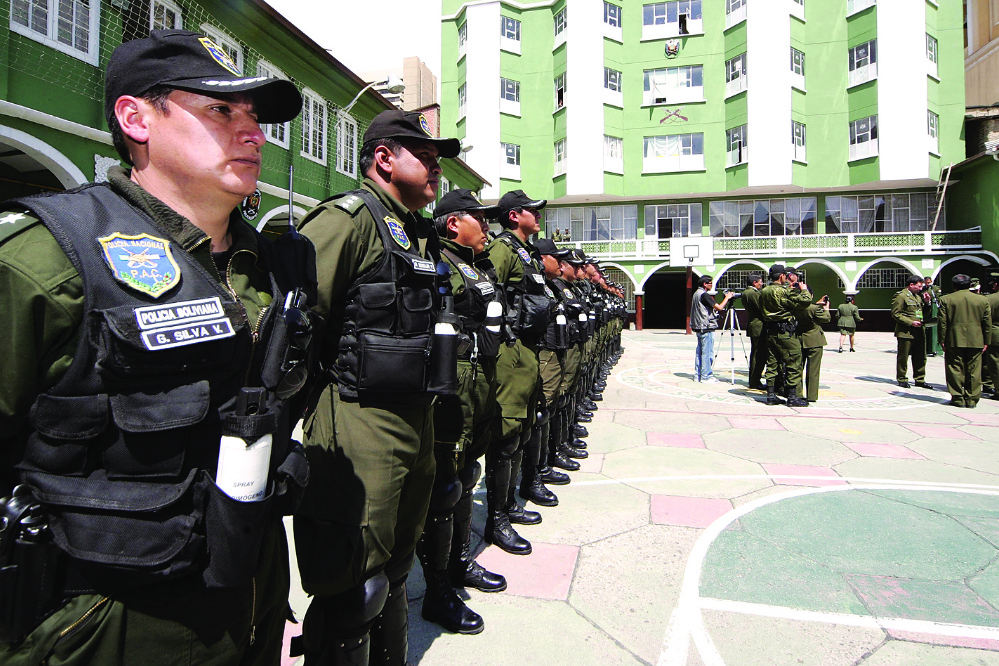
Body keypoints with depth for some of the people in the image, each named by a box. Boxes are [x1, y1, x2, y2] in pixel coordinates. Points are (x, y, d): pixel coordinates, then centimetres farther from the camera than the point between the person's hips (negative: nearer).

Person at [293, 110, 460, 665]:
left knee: (394, 571, 23)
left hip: (417, 425, 9)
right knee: (354, 591, 2)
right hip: (361, 428, -9)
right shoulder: (348, 218, -11)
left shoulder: (423, 235, 17)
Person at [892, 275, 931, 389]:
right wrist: (911, 322, -18)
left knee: (920, 358, 10)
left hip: (919, 333, 8)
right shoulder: (900, 296, -7)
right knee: (903, 357, 1)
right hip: (906, 333, -8)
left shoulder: (917, 297, 20)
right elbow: (895, 314, -14)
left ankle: (919, 379, 19)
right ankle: (902, 379, 11)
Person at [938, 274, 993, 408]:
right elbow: (987, 323, 7)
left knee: (955, 370, 4)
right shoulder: (983, 300, 4)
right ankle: (972, 400, 10)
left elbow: (943, 322, -4)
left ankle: (958, 398, 7)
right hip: (976, 341, 2)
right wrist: (986, 341, 13)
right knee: (974, 371, 7)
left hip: (954, 341, -2)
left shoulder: (946, 299, -3)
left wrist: (942, 340, 1)